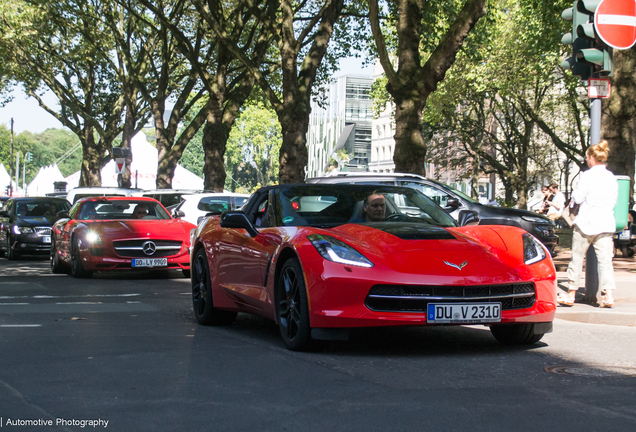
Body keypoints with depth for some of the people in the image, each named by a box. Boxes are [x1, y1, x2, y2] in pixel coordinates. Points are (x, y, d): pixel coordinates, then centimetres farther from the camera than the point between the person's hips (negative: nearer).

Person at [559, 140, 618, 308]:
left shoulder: (588, 176, -10)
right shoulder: (611, 178, 7)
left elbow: (577, 198, -10)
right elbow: (614, 201, 15)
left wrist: (575, 191, 10)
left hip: (586, 223, -4)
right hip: (606, 224, 4)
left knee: (577, 259, 7)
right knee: (605, 260, 0)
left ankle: (570, 294, 13)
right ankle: (609, 294, -11)